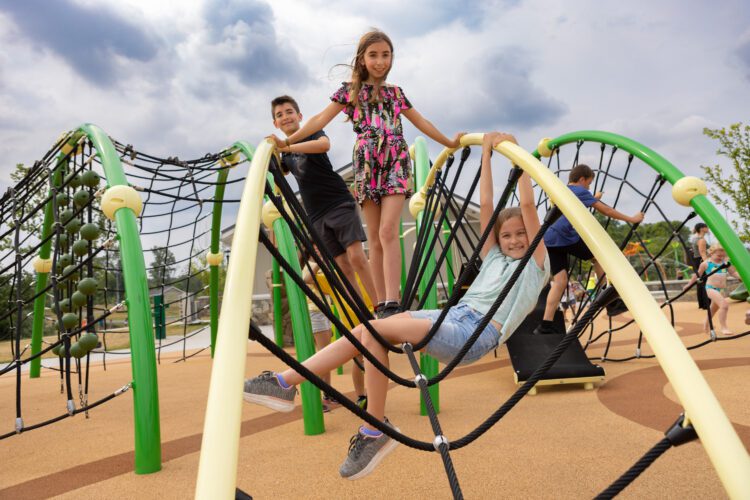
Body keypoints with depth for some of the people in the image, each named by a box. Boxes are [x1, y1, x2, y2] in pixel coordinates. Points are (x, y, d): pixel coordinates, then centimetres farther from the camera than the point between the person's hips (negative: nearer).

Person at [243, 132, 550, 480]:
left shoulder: (536, 264, 11)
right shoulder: (493, 257, 26)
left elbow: (528, 206, 3)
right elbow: (486, 206, 23)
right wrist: (486, 154, 22)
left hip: (477, 334, -7)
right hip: (452, 318, 7)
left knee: (374, 329, -24)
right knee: (365, 330, -12)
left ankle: (375, 432, -13)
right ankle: (284, 384, -8)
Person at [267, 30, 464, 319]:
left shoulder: (395, 92, 18)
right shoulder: (350, 90, 11)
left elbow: (420, 122, 28)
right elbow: (321, 119, 3)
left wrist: (450, 143, 34)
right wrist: (287, 142, -7)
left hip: (396, 161, 0)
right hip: (367, 164, 0)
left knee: (388, 231, -16)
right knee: (375, 238, -1)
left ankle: (392, 304, -21)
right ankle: (382, 304, 3)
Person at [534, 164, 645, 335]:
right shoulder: (580, 191, 7)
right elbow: (604, 210, 5)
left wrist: (593, 198, 60)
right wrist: (631, 219, 12)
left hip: (549, 240, 7)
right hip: (566, 236, -7)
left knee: (560, 281, 4)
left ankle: (545, 325, -7)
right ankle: (612, 302, 14)